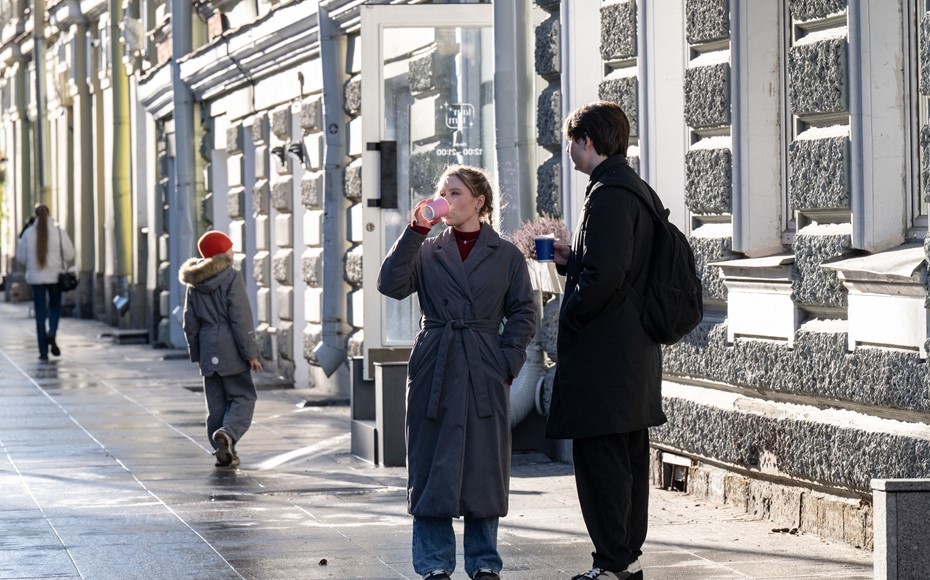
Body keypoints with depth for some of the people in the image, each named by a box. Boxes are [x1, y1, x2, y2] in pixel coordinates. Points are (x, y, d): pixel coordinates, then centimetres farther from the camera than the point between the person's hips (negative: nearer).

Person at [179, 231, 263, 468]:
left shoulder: (195, 283, 10)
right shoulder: (231, 277, -9)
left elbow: (190, 323, 14)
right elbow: (241, 319, -13)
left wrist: (196, 353, 21)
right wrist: (251, 353, -11)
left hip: (208, 350, 6)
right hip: (230, 349, -6)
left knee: (216, 403, 9)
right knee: (243, 397, -1)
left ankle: (224, 453, 9)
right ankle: (227, 433, -25)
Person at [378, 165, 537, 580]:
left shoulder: (506, 256, 6)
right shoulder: (427, 252, 8)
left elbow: (523, 314, 7)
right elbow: (391, 285, -8)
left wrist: (508, 362, -4)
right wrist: (415, 231, -12)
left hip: (484, 375, -1)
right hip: (433, 372, 1)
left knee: (484, 468, 3)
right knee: (432, 468, 1)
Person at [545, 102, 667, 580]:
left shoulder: (608, 195, -17)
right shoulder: (635, 190, 15)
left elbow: (605, 277, -25)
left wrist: (570, 315, -12)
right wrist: (570, 260, 17)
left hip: (603, 354, -10)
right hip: (635, 350, 11)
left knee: (599, 456, -7)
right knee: (629, 457, 14)